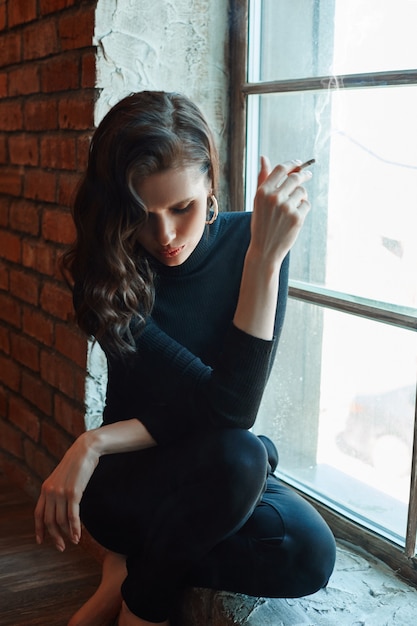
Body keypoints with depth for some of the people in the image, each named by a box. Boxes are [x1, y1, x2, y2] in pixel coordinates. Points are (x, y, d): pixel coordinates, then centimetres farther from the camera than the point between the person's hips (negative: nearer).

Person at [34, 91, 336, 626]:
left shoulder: (248, 242, -12)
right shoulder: (103, 272, -16)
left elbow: (232, 407, -18)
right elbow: (225, 407, -26)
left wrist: (96, 442, -27)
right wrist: (264, 259, -33)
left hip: (220, 474, 3)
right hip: (127, 478, -2)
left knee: (310, 553, -28)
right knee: (237, 456, -35)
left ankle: (132, 565, -3)